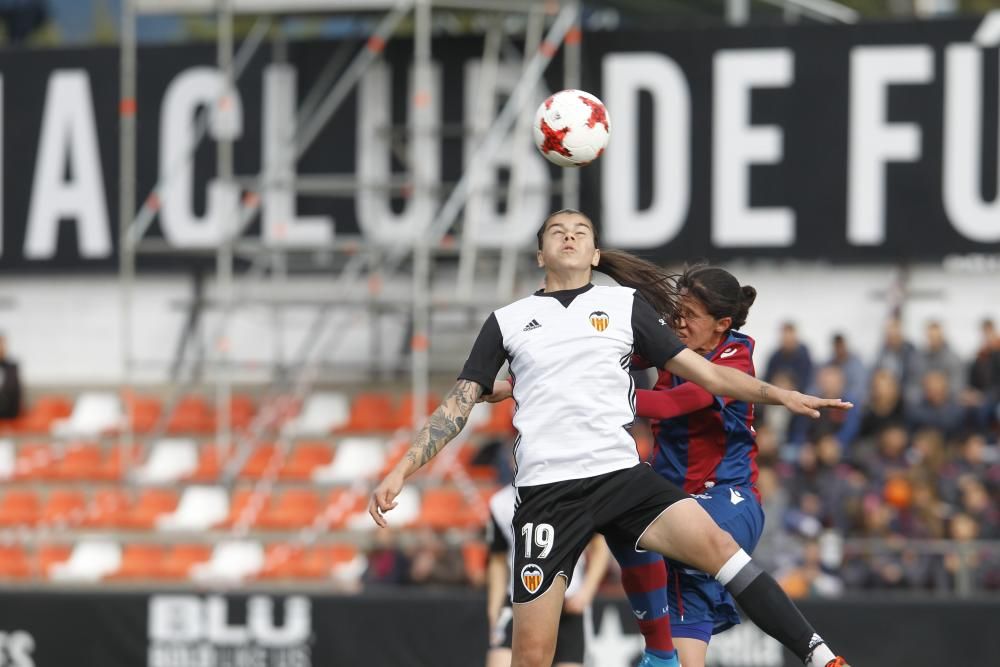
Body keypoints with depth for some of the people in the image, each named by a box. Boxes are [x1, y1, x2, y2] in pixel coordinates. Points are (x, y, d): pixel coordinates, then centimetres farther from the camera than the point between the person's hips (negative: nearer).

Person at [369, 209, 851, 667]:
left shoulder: (626, 304, 13)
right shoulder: (506, 321, 14)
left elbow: (702, 372, 13)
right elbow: (459, 403, 14)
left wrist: (779, 395, 3)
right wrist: (402, 471, 5)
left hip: (622, 475, 0)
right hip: (546, 491, 0)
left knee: (716, 546, -25)